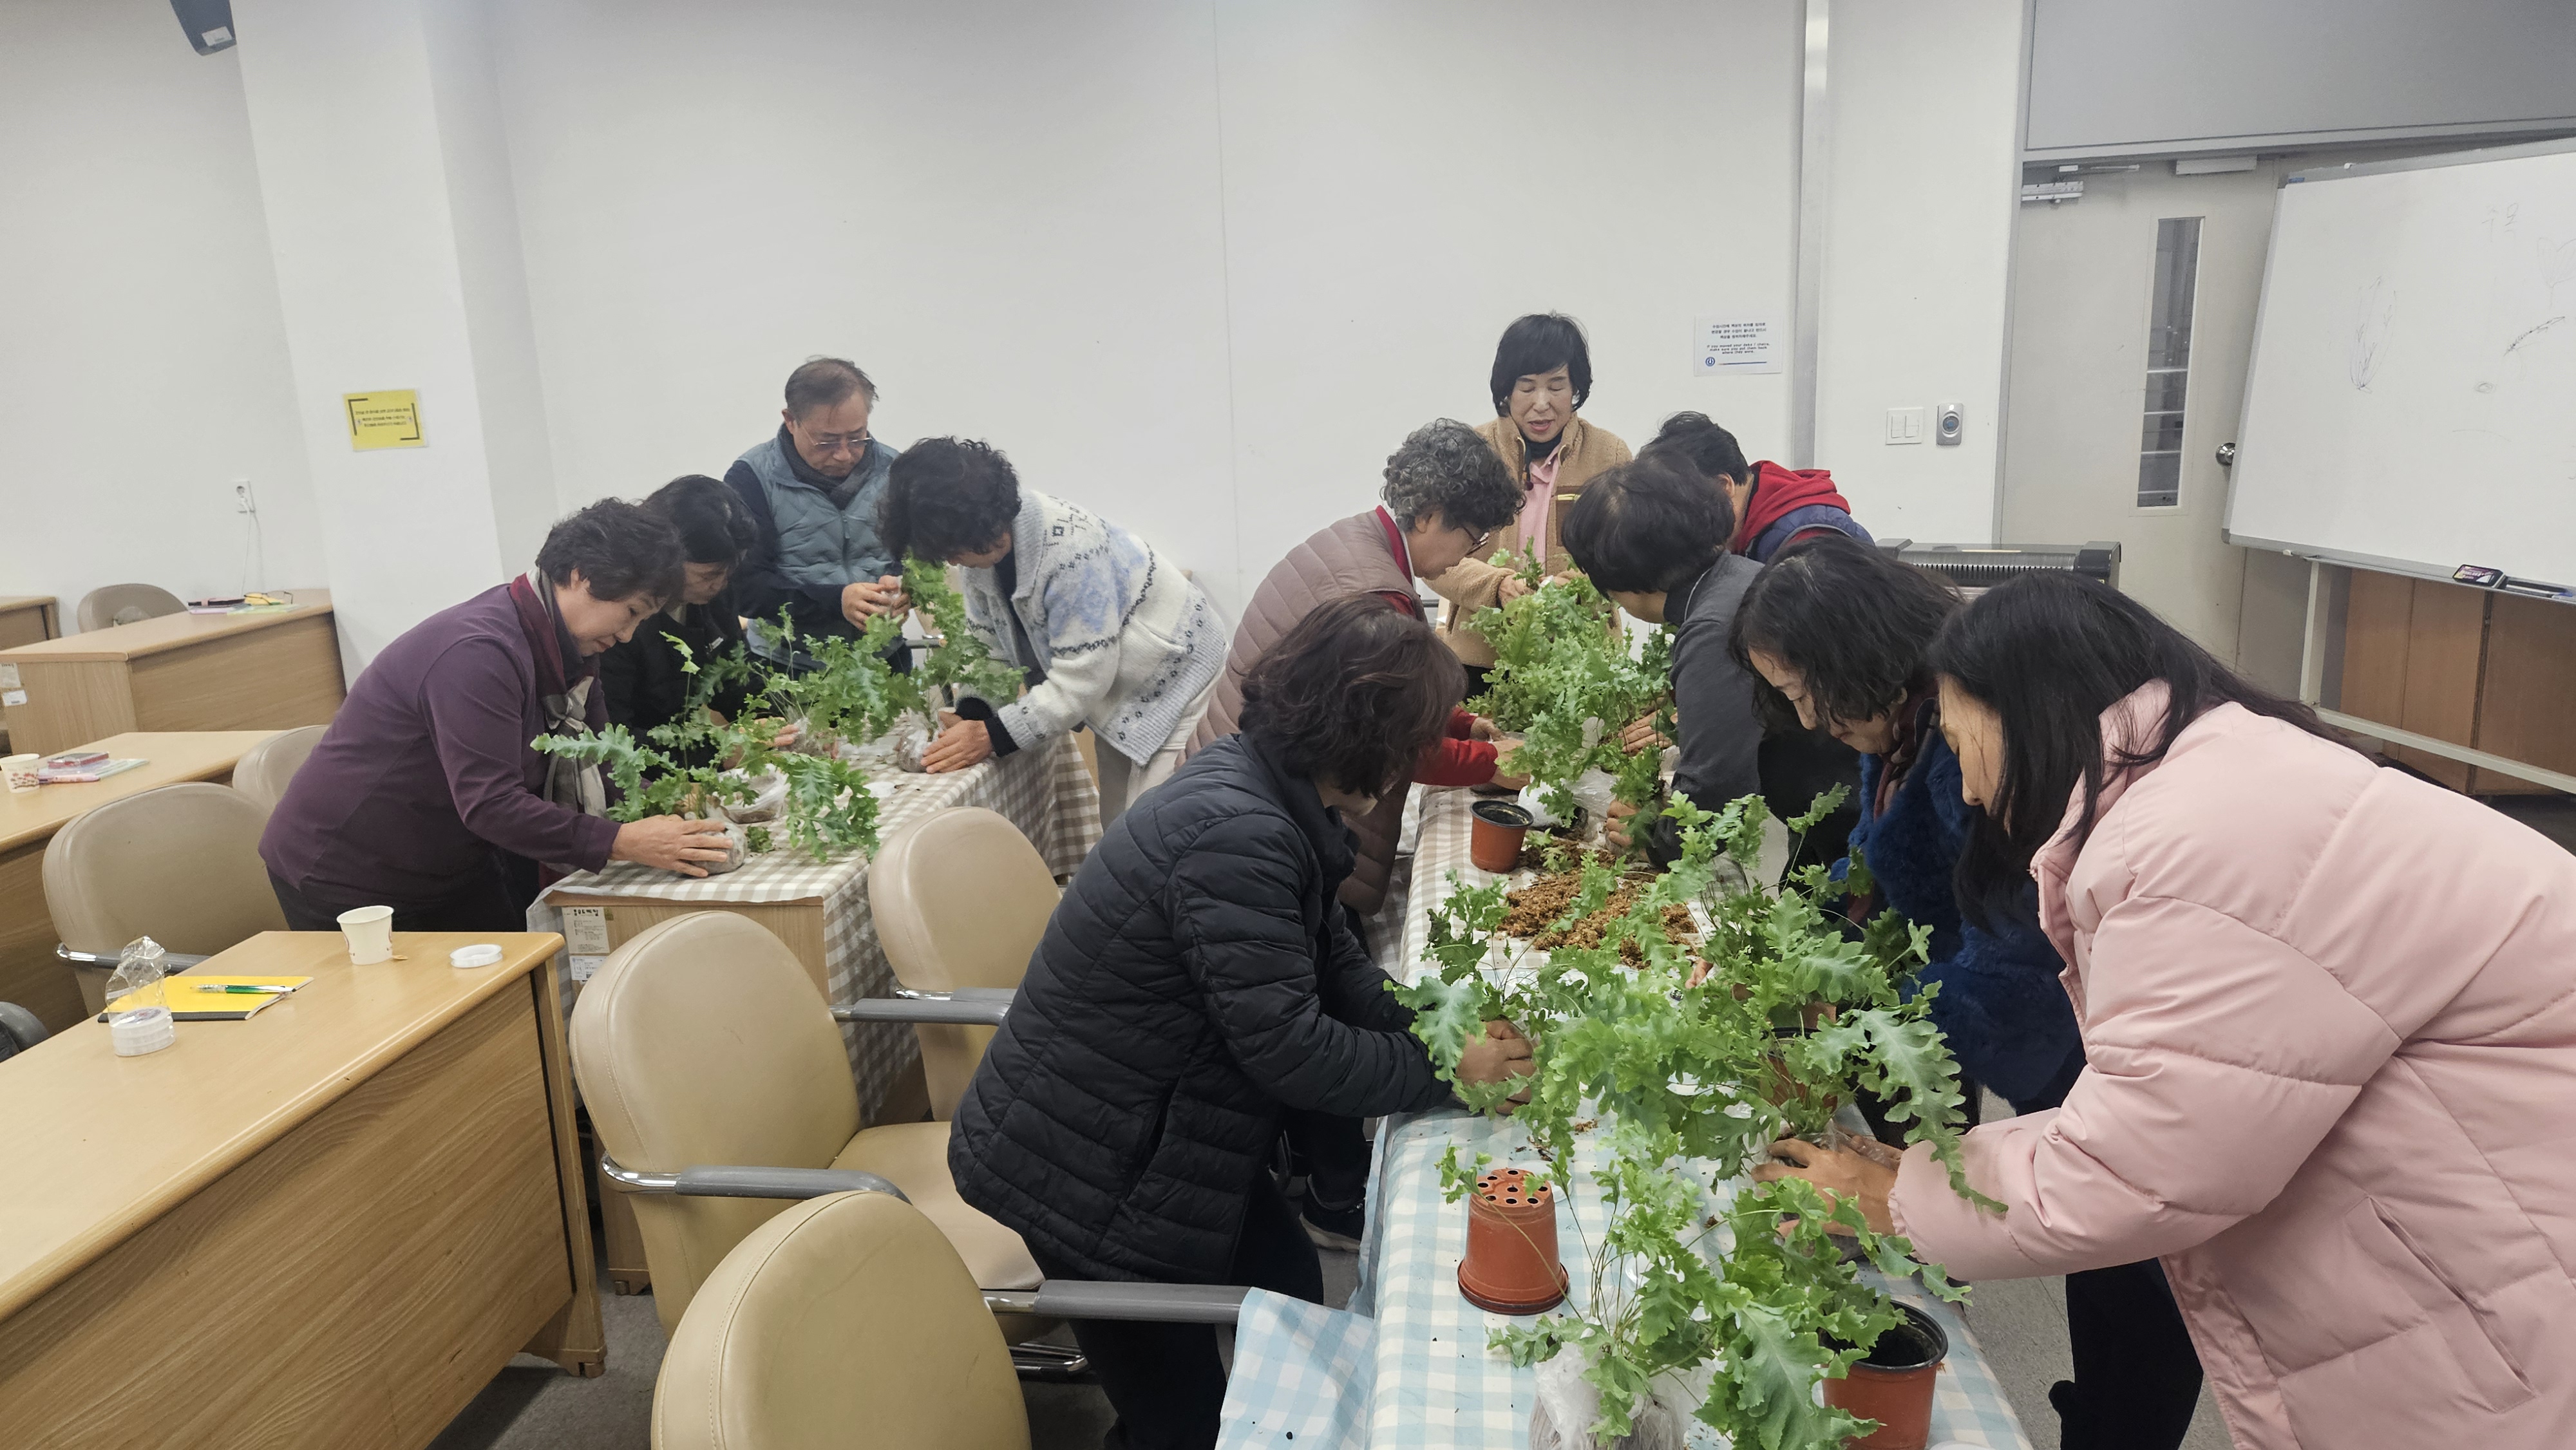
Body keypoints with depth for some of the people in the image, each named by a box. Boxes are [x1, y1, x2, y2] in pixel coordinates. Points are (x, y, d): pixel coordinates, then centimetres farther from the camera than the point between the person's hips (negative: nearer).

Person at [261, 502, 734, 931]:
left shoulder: (566, 646, -1)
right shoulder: (479, 652, -30)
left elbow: (594, 764, 4)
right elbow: (489, 804, -34)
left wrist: (662, 804, -14)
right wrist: (623, 842, -35)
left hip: (447, 869, 8)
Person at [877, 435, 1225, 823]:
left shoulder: (1069, 547, -35)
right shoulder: (979, 547, -9)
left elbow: (1082, 676, -32)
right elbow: (990, 644, 1)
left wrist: (993, 736, -28)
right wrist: (968, 718, -15)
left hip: (1174, 676, -8)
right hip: (1118, 694, 8)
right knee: (1116, 825, 13)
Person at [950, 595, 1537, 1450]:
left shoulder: (1271, 795, -1)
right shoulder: (1235, 833, -31)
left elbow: (1331, 959, 7)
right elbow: (1285, 1046, -28)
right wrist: (1442, 1070, -16)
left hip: (1156, 1130, 9)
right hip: (1081, 1171, -9)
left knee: (1291, 1291, 19)